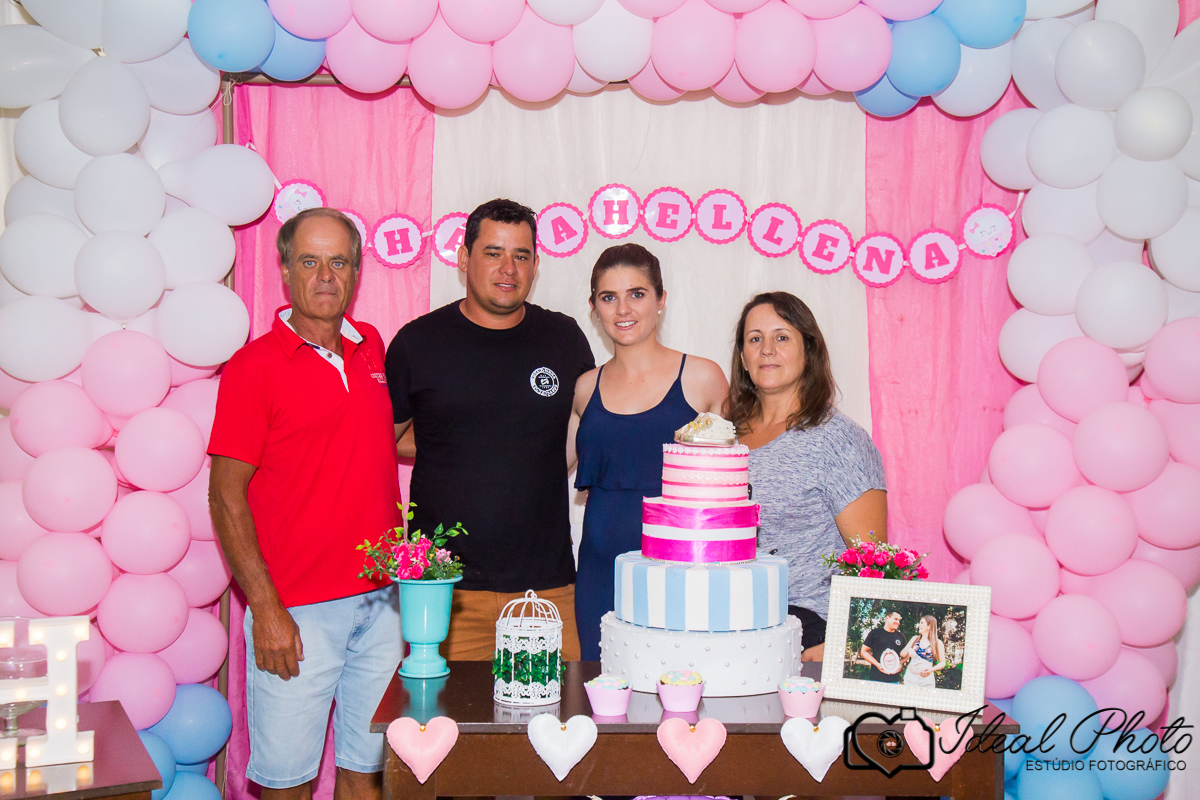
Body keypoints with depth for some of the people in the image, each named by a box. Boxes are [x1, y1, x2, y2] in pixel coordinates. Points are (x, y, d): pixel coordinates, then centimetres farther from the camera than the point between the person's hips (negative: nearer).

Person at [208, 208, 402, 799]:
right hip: (297, 612, -5)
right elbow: (226, 495, -8)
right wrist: (266, 609, -13)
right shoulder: (254, 365, -7)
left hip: (382, 600, 5)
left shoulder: (371, 347, 10)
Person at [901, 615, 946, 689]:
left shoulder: (937, 643, 2)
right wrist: (909, 650, -10)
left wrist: (931, 669, -13)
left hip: (926, 678, -3)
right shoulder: (915, 639, 11)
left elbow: (942, 663, 3)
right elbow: (902, 654, 11)